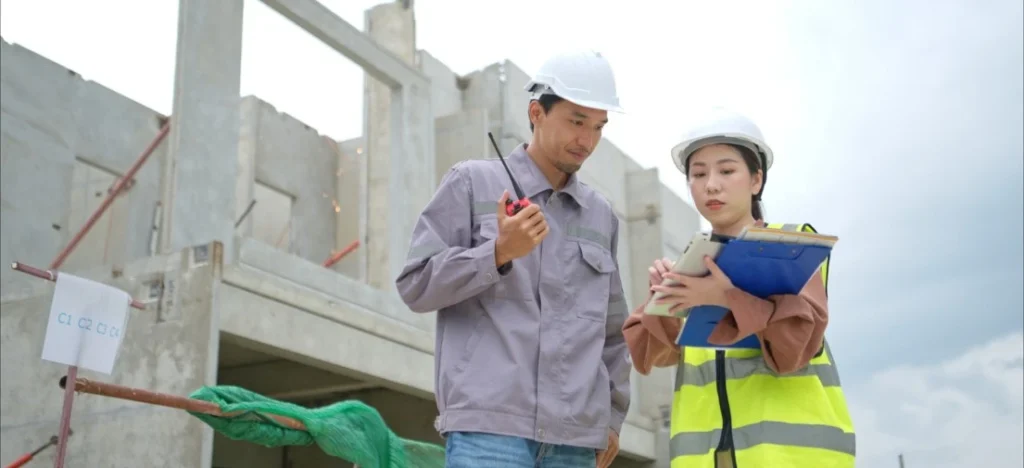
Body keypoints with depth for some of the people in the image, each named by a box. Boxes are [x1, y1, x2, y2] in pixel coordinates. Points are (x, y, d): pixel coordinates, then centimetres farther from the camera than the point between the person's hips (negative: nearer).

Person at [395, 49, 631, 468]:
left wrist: (612, 415, 16)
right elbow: (416, 285, 0)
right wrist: (499, 252, -12)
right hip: (489, 422, -4)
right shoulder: (472, 183, 6)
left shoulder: (601, 216, 18)